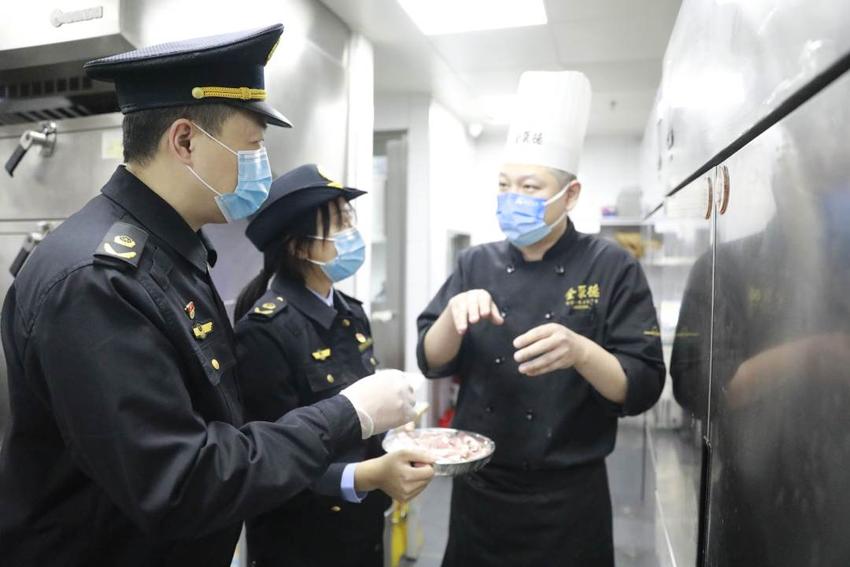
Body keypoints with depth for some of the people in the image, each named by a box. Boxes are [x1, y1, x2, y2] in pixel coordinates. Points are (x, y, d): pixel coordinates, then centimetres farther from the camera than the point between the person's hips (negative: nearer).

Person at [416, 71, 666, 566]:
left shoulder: (612, 267, -9)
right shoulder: (477, 264, 1)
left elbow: (642, 390, -11)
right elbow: (432, 361, -3)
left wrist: (581, 353, -30)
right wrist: (453, 312, -22)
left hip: (569, 499, -2)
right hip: (478, 490, 3)